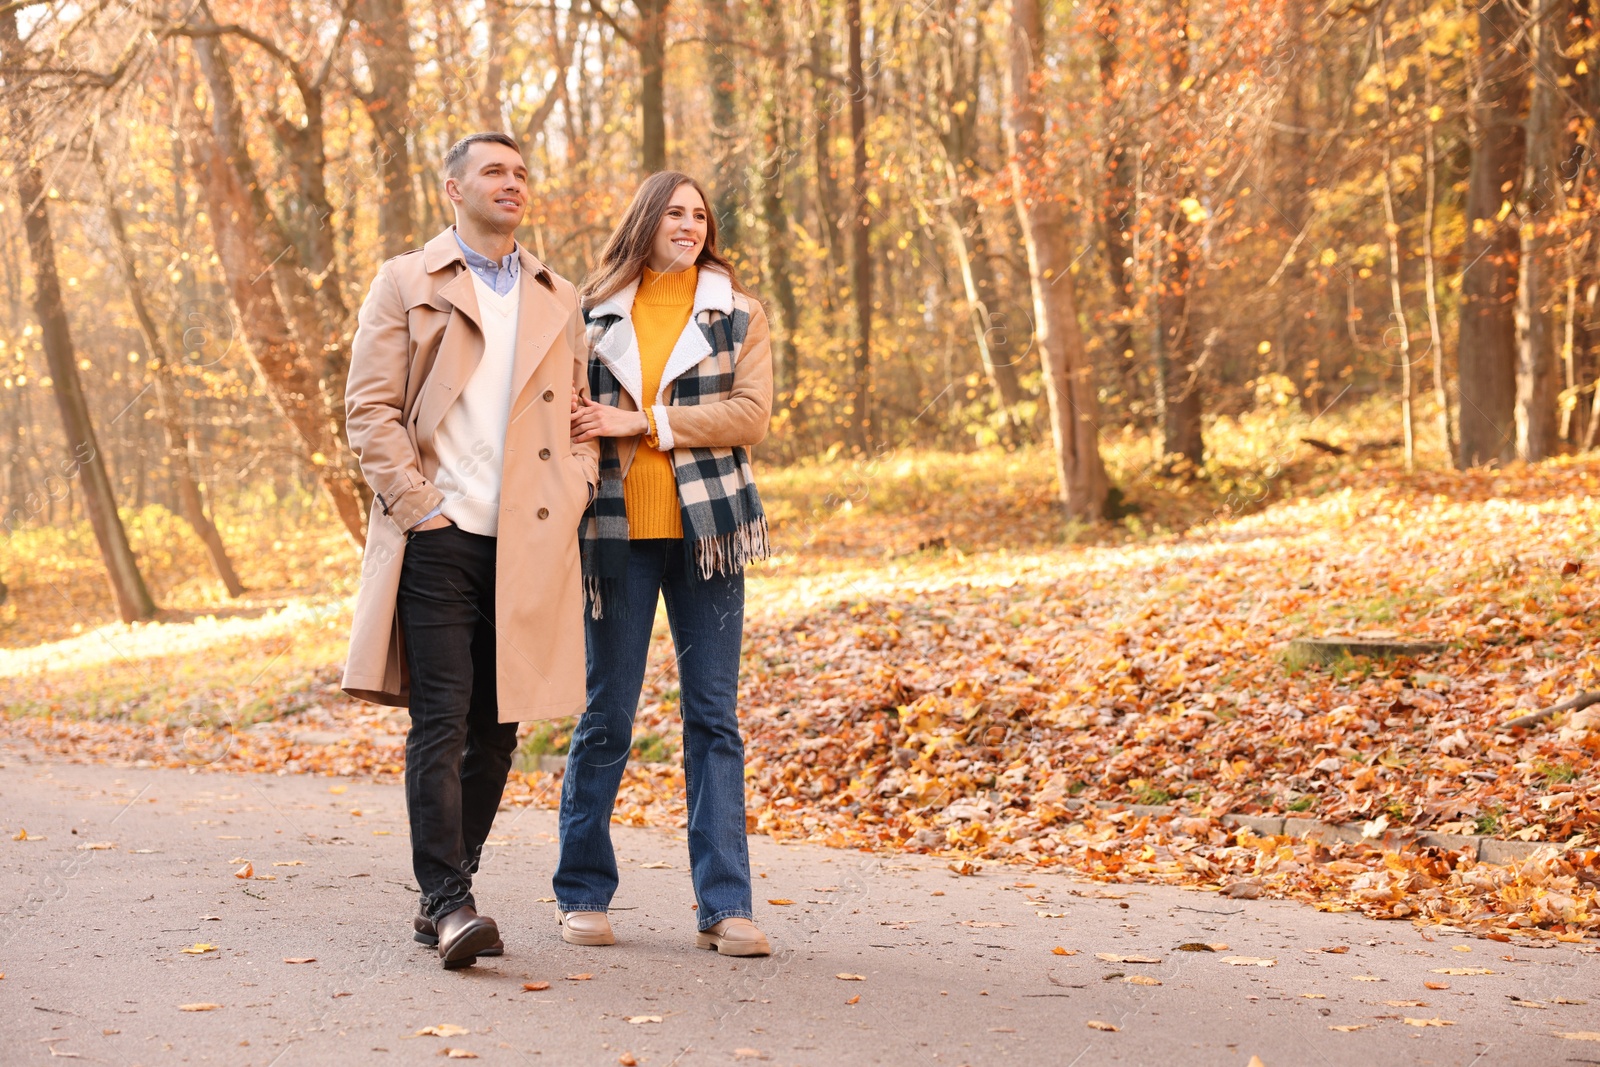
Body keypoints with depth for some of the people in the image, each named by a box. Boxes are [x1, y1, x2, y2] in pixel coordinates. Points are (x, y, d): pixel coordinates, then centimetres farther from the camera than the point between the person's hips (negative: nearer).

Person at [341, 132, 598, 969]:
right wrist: (417, 506, -9)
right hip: (438, 538, -4)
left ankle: (444, 898, 15)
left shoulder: (559, 301, 19)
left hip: (529, 545, 4)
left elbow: (581, 413, 21)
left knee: (497, 726, 6)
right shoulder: (406, 284, 6)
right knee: (441, 722, -9)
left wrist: (574, 494, 4)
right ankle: (448, 903, -9)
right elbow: (370, 408, 0)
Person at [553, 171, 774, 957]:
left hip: (705, 530, 0)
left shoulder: (738, 315, 7)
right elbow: (571, 406, 12)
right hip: (617, 531, 0)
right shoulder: (596, 312, 8)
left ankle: (724, 905, 5)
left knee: (713, 716, 1)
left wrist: (640, 421, -13)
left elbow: (750, 414, -6)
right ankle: (582, 893, 16)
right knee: (606, 716, 4)